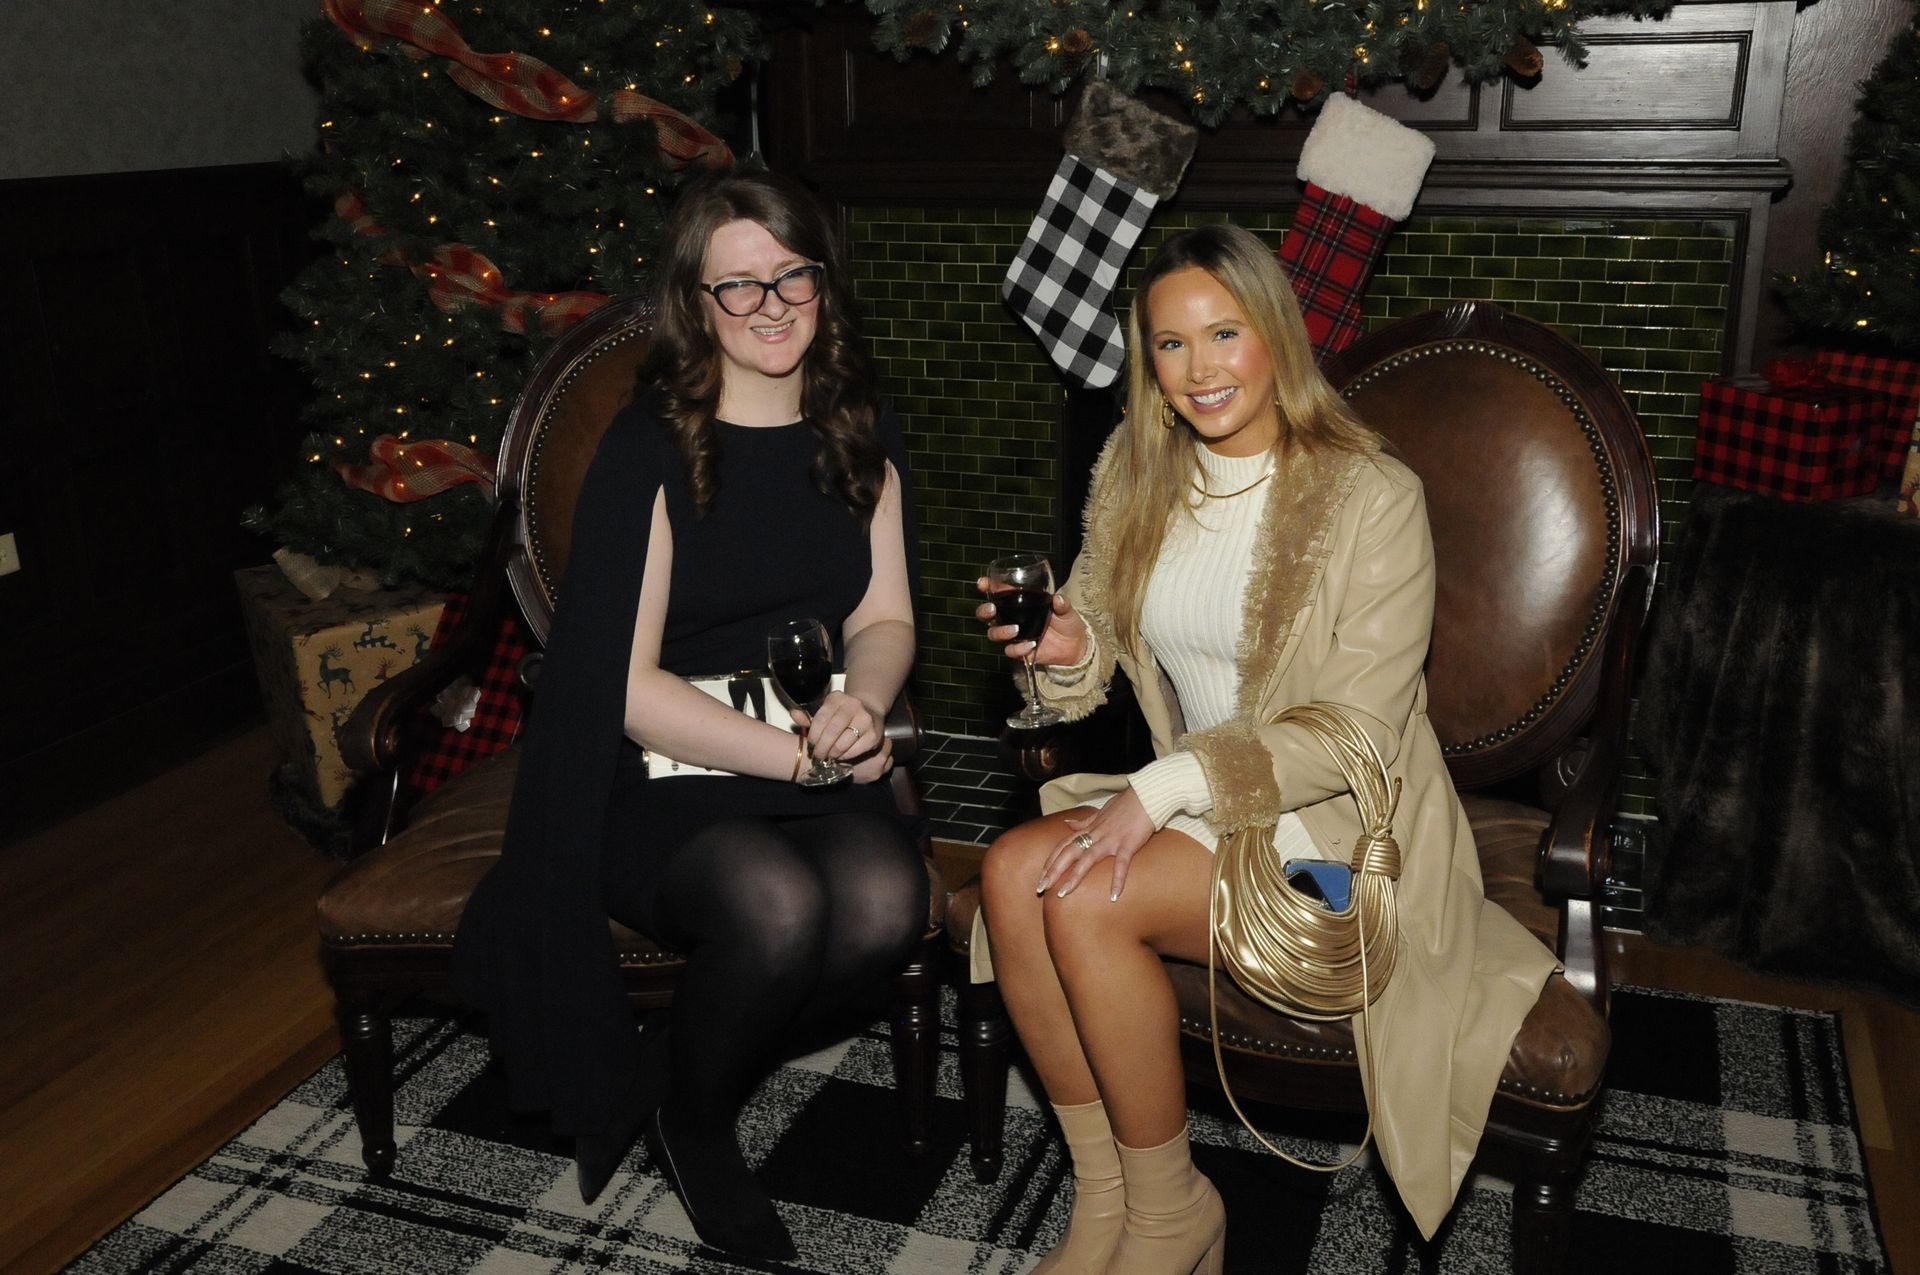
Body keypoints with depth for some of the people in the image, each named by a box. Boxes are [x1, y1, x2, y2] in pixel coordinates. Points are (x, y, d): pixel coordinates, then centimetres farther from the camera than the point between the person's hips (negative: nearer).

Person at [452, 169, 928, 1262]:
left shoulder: (864, 435, 10)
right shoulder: (649, 449, -6)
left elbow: (886, 616, 12)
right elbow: (629, 688, -10)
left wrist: (862, 705, -11)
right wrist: (798, 754, -15)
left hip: (820, 766, 4)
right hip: (663, 776, -4)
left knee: (886, 898, -28)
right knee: (778, 905, -34)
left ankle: (675, 1074, 2)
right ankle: (688, 1123, 2)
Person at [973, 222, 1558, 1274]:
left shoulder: (1371, 497, -15)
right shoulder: (1134, 477, 4)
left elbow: (1358, 732, -17)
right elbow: (1103, 651, 10)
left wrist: (1163, 789, -24)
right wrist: (1069, 647, -15)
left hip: (1338, 824, -6)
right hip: (1190, 799, 6)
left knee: (1087, 902, -26)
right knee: (1013, 869, -20)